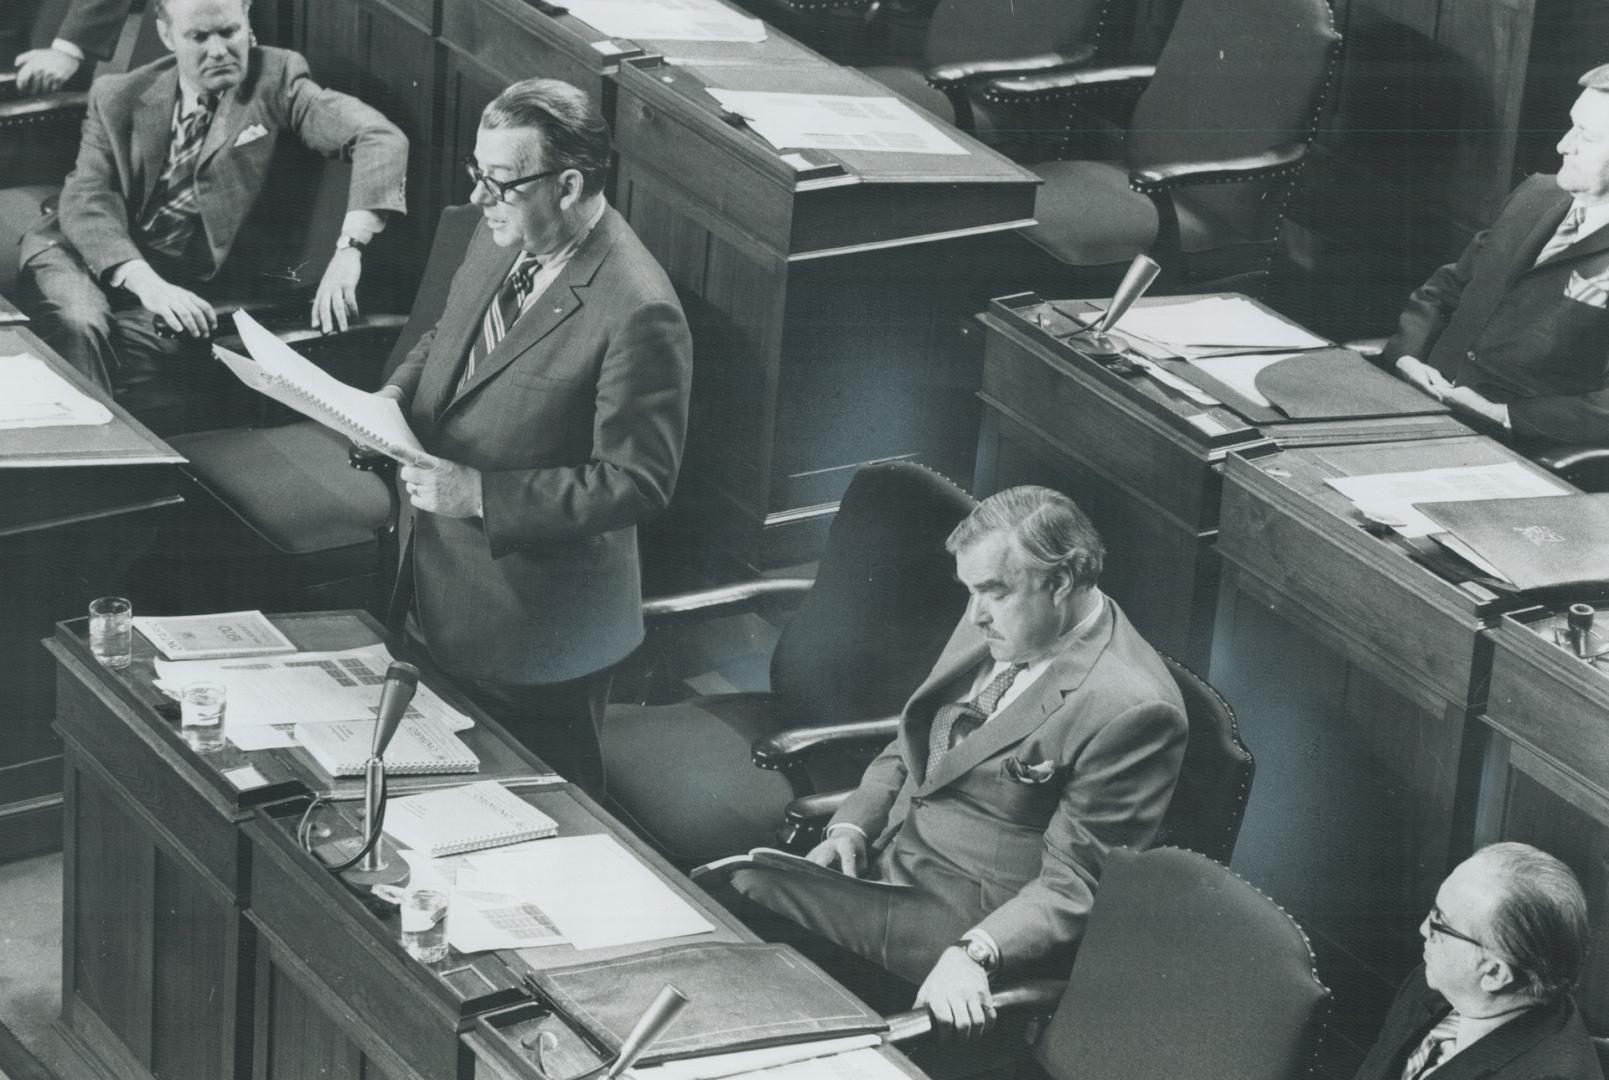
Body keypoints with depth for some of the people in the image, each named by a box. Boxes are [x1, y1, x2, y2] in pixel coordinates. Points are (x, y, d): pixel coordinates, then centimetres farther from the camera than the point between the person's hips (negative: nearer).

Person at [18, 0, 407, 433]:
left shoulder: (276, 78, -2)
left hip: (190, 280, -1)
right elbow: (86, 201, -7)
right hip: (88, 260, 1)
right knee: (81, 323, -30)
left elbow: (381, 139, -15)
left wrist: (350, 249, -32)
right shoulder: (119, 98, 3)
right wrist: (145, 282, -27)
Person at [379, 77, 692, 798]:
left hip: (534, 624, -8)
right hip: (437, 593, 8)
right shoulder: (500, 238, -1)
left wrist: (481, 495, -27)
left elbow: (637, 483, -24)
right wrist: (400, 393, -3)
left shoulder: (635, 312, -27)